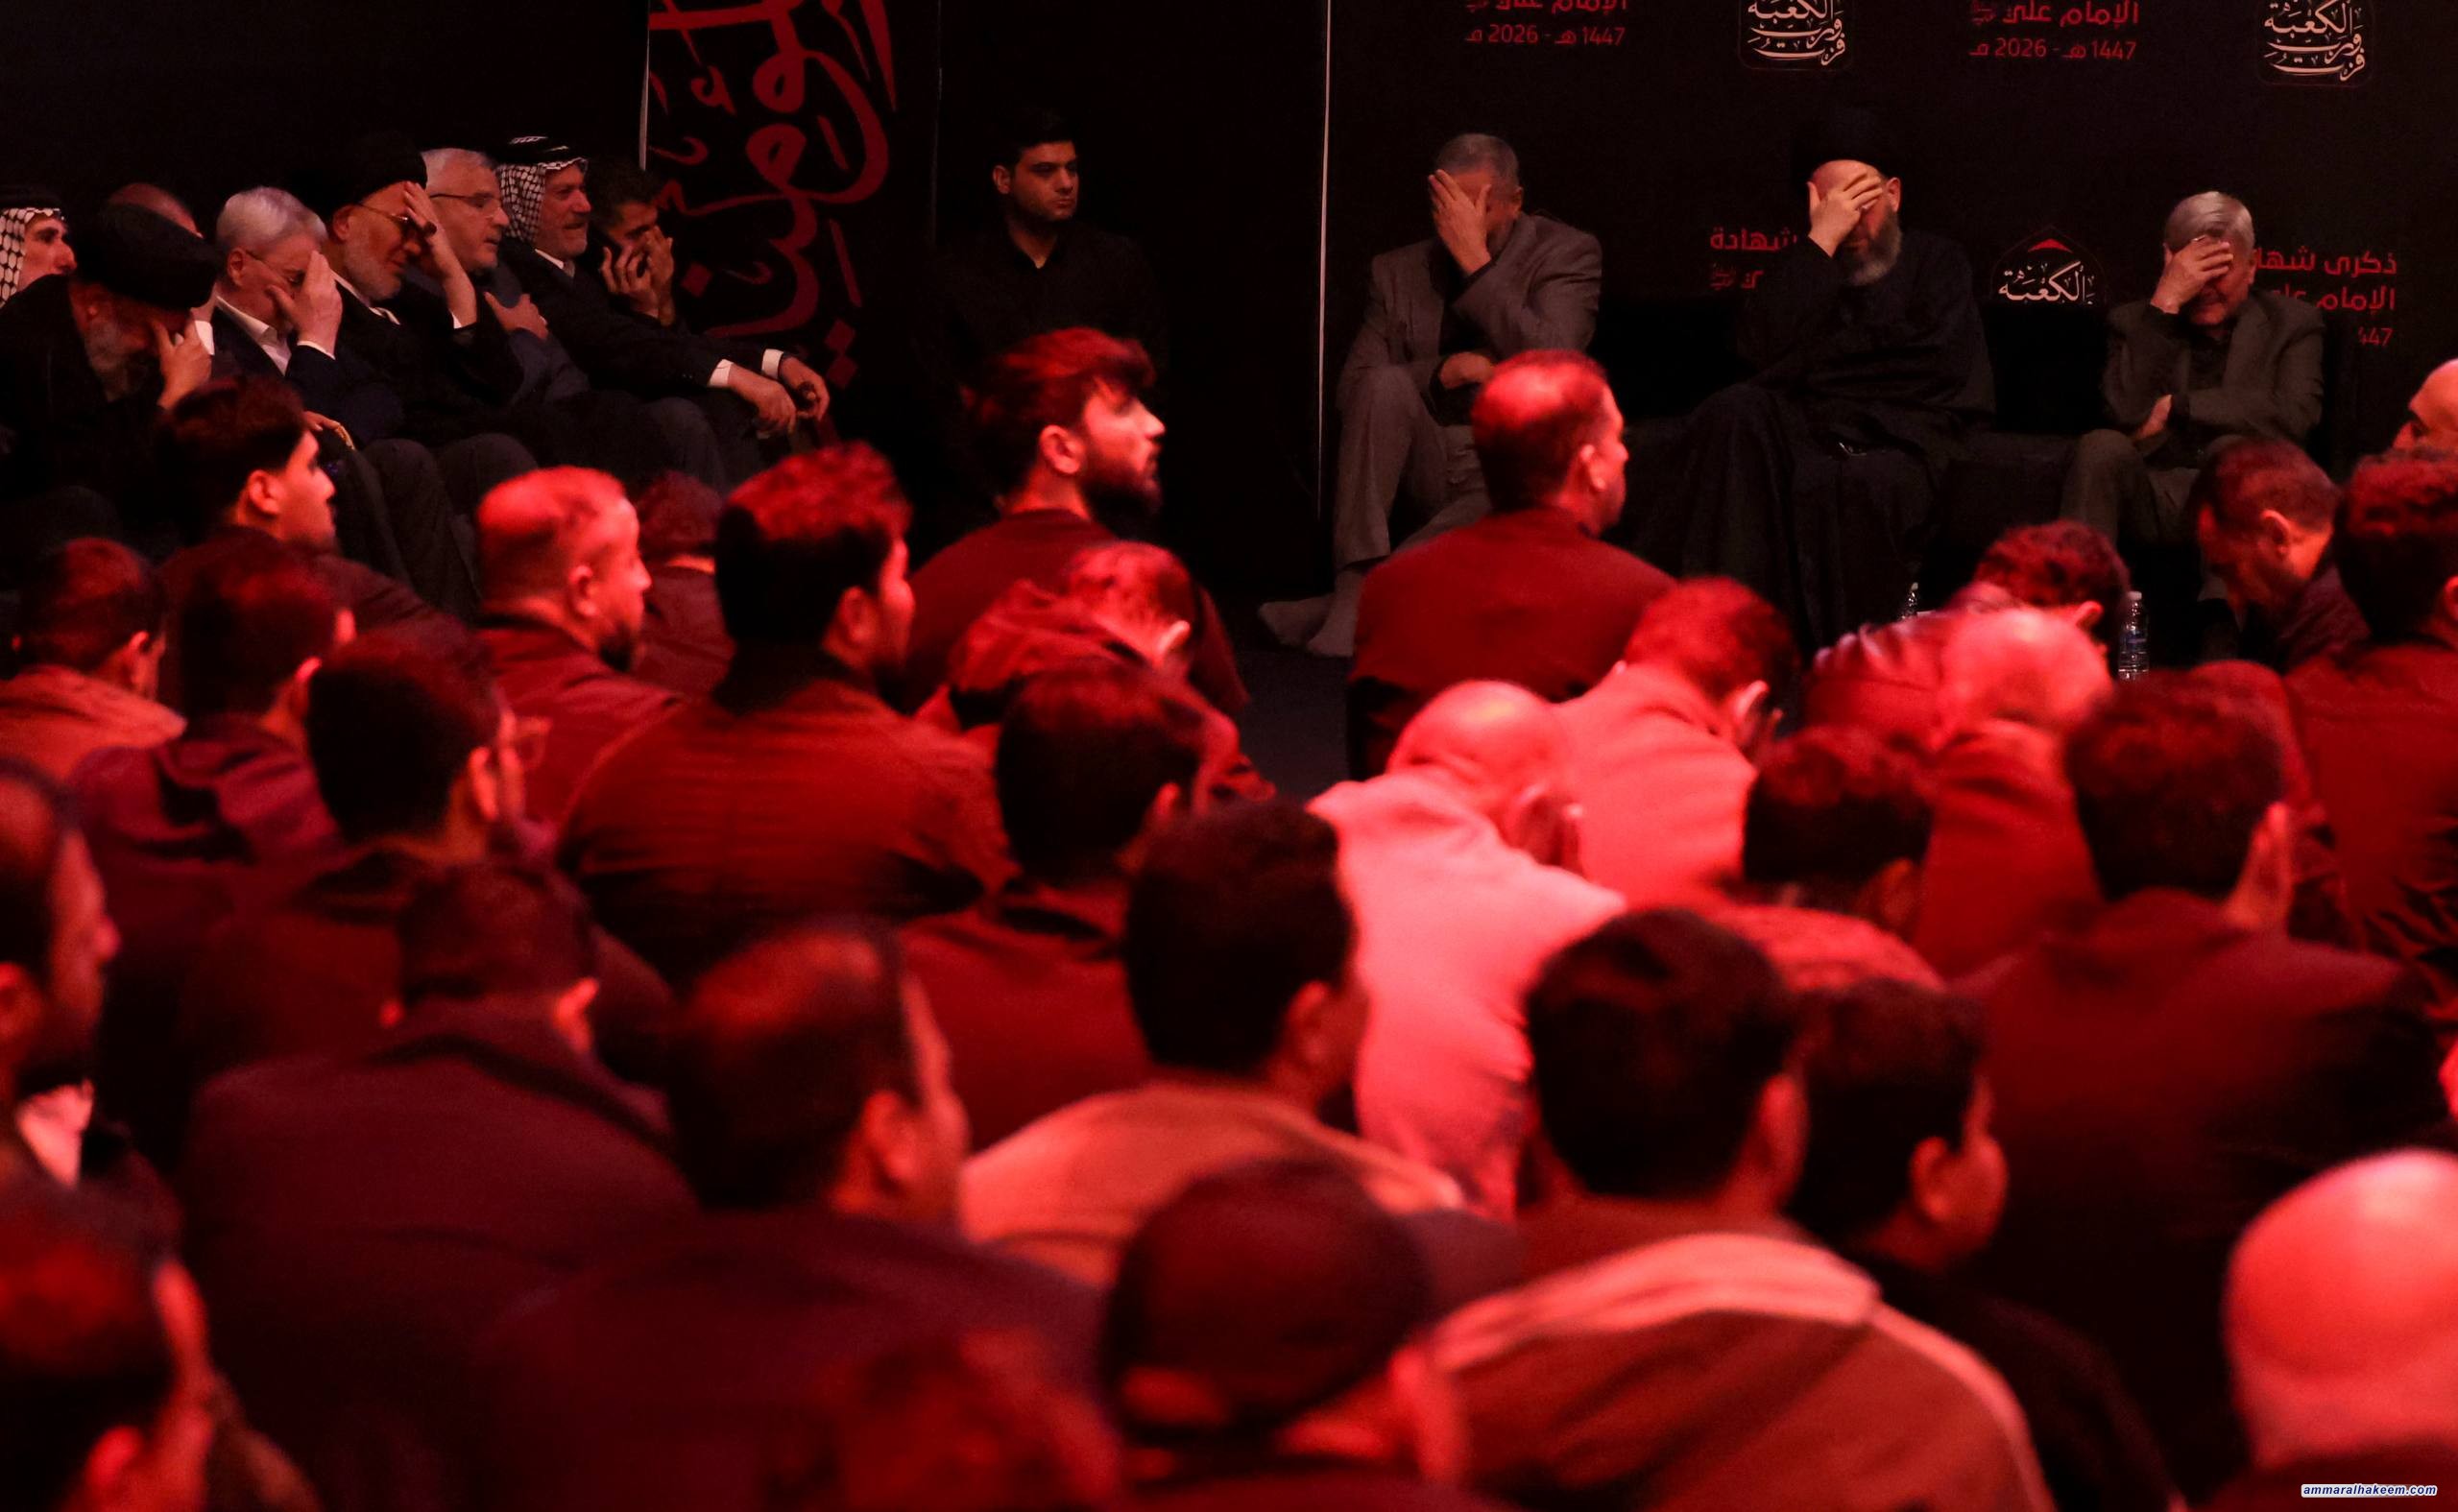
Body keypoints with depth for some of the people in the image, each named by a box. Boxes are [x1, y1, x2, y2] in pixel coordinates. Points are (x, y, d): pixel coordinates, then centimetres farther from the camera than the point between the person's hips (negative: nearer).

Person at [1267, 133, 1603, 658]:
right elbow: (1352, 391, 2)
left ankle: (1355, 602, -32)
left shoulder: (1566, 254, 2)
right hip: (1427, 466, 3)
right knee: (1385, 385, -27)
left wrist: (1477, 262, -17)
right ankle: (1354, 587, -34)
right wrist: (1448, 371, -15)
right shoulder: (1398, 272, 10)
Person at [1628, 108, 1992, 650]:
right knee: (1737, 415, -30)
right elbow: (1767, 354, -3)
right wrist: (1822, 241, -5)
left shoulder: (1936, 262, 16)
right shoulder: (1799, 268, 19)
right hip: (1803, 432, 3)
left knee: (1859, 482, -38)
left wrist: (1822, 366, -2)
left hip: (1900, 444, -3)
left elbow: (1941, 368, 0)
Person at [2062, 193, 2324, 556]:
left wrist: (2174, 408, -6)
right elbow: (2127, 412, -4)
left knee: (2234, 451, -32)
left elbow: (2294, 416, -7)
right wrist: (2165, 305, -7)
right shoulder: (2134, 322, 15)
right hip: (2148, 498, 1)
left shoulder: (2291, 321, 12)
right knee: (2102, 448, -29)